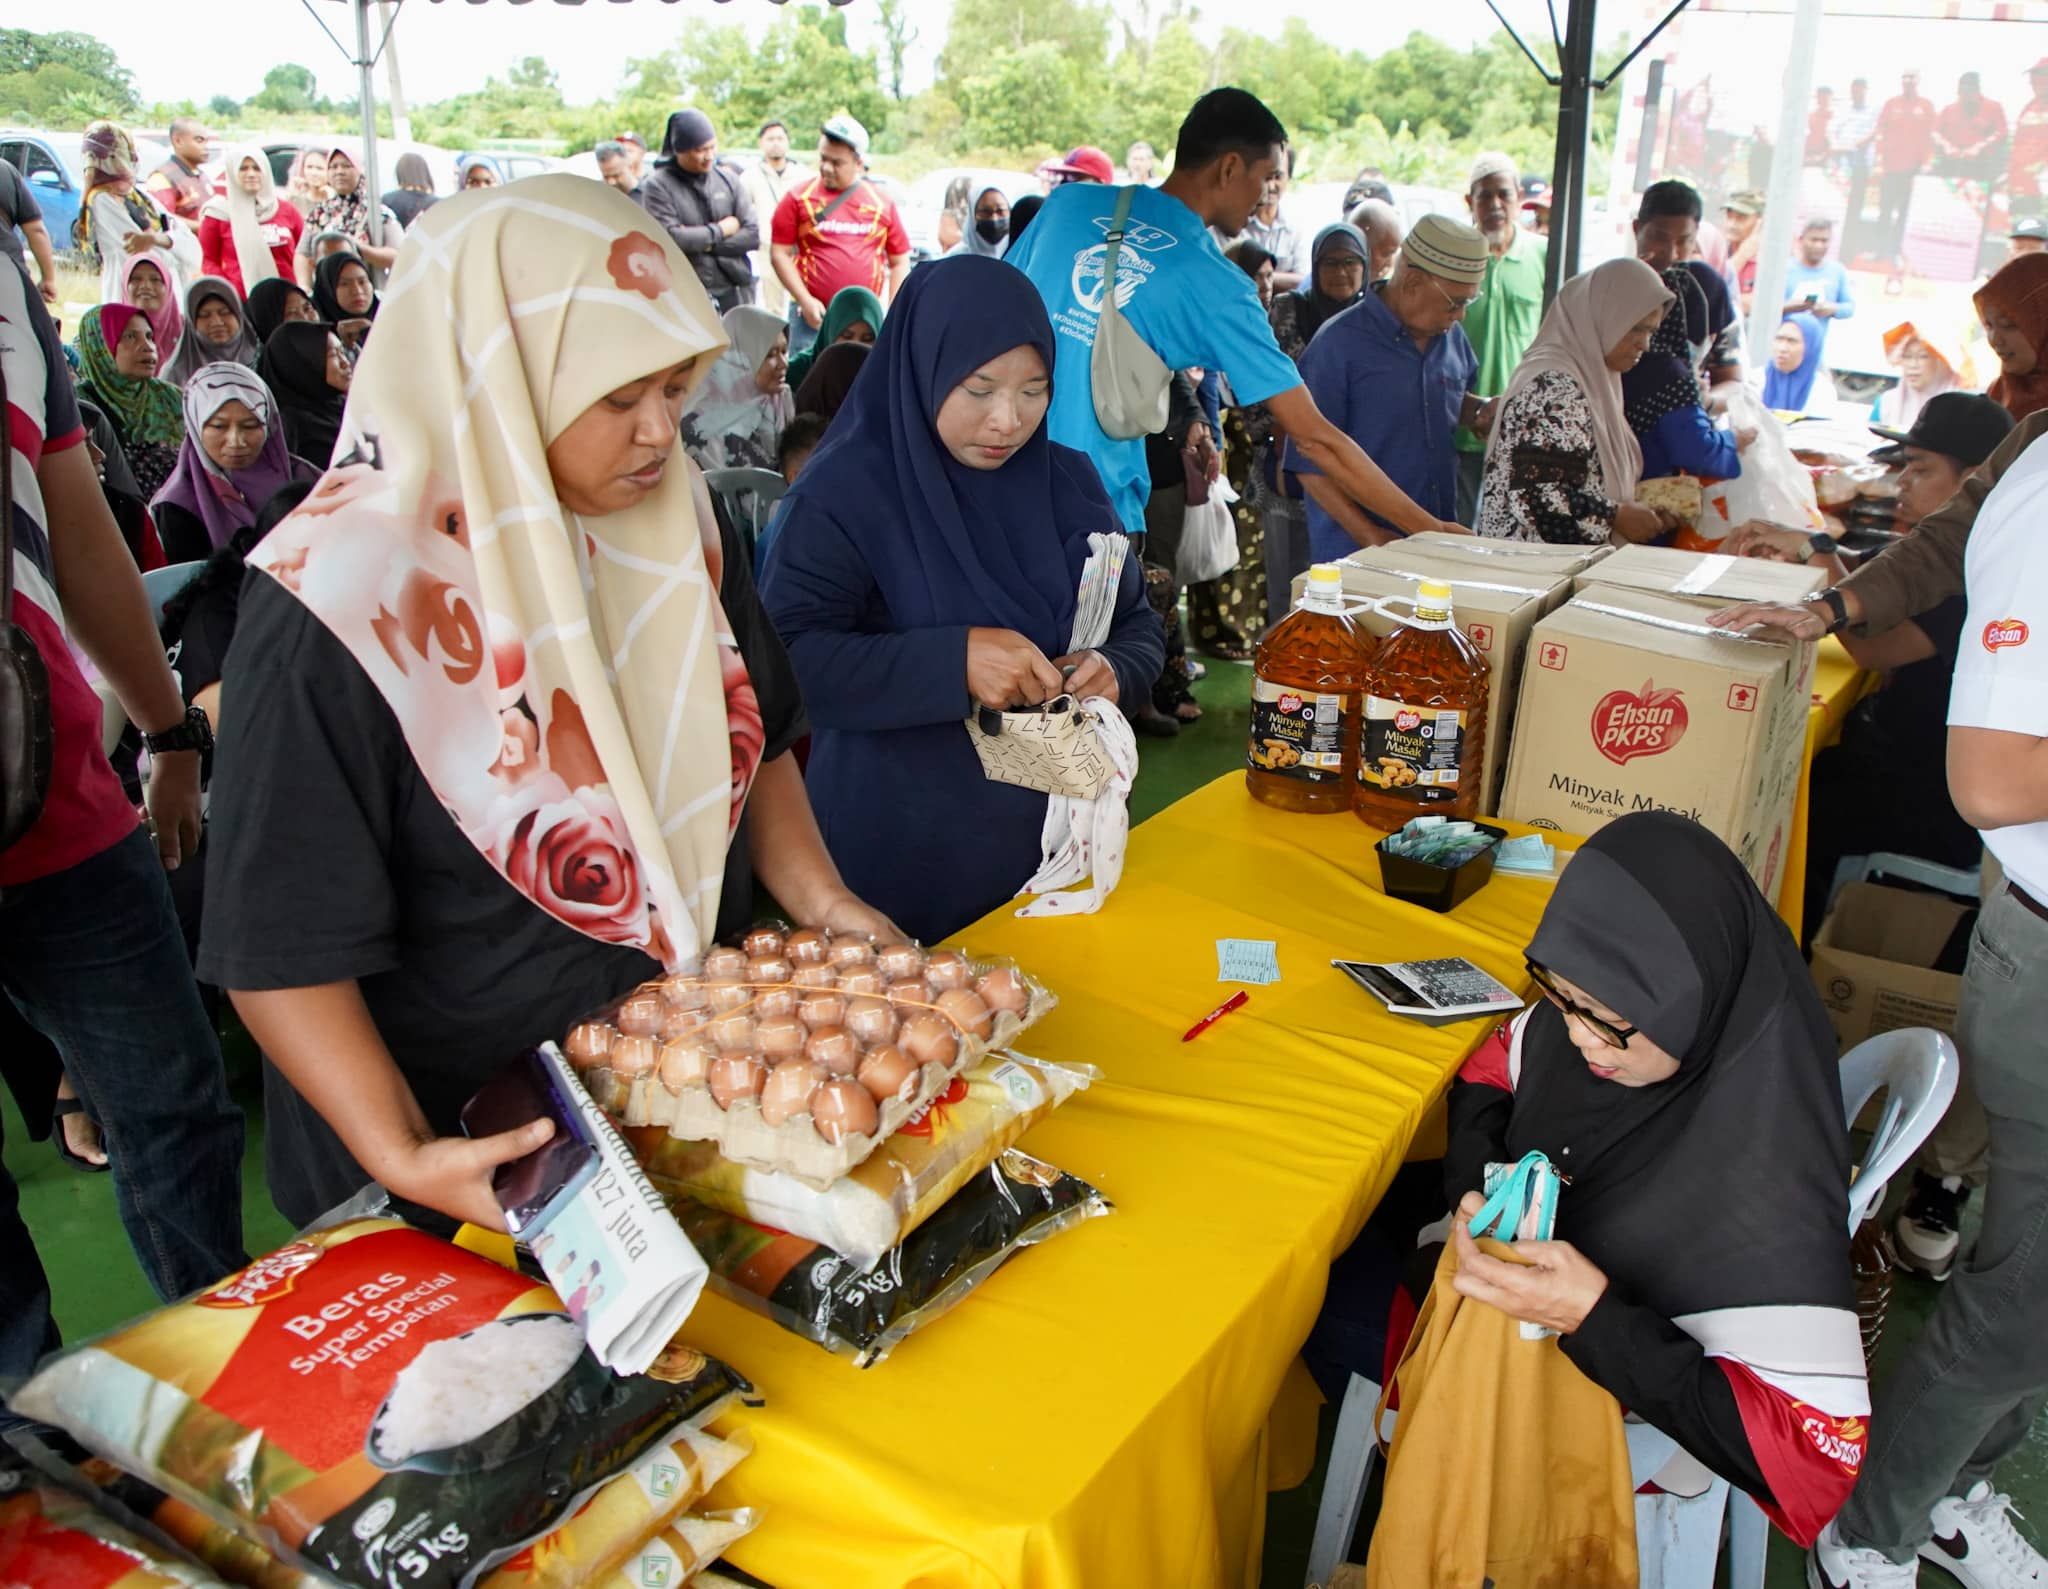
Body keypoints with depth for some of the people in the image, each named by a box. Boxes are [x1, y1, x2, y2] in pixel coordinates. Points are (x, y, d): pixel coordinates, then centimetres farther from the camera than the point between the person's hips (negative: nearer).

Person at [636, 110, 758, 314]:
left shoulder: (728, 180, 9)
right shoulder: (658, 187, -2)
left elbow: (752, 235, 2)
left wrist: (701, 243, -8)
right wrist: (719, 230, -5)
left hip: (734, 292, 4)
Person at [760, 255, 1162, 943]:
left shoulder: (1066, 482, 3)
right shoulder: (847, 491, -12)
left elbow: (1138, 627, 9)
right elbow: (782, 663, -22)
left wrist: (1113, 672, -14)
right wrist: (955, 662, -31)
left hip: (1052, 832, 5)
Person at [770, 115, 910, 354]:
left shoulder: (882, 203, 7)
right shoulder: (799, 198, 2)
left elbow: (900, 262, 10)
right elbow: (780, 253, 0)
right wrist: (805, 301, -9)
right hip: (813, 317, -2)